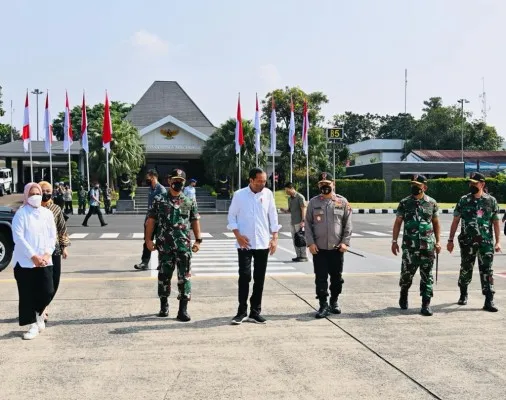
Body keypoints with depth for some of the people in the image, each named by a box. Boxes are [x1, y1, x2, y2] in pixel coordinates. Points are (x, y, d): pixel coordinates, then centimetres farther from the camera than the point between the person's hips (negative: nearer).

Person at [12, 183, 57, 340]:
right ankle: (33, 325, 13)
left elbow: (52, 236, 7)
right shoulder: (21, 214, -5)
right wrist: (33, 256, -15)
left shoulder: (47, 213, 8)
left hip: (44, 260, 3)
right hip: (24, 261, -3)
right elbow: (18, 237, -11)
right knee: (27, 295, 1)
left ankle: (38, 314, 28)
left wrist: (46, 254, -7)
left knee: (47, 292, -2)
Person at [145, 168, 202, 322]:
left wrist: (198, 240, 2)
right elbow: (151, 221, 3)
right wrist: (148, 239, -3)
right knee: (164, 276, 10)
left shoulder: (190, 201, 6)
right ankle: (164, 305, 26)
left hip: (184, 245, 0)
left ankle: (183, 309, 3)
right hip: (164, 246, 0)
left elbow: (195, 221, 9)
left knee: (184, 277, -2)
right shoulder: (159, 200, 2)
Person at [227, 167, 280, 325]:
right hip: (245, 243, -2)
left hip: (263, 243, 2)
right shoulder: (239, 195, -3)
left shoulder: (267, 194, 2)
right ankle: (242, 311, 7)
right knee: (244, 276, -6)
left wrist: (274, 238, 1)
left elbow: (273, 217, 6)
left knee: (259, 279, 7)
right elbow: (231, 216, 1)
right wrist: (238, 235, -10)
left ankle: (255, 312, 17)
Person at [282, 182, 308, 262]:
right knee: (295, 239, 8)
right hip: (292, 222, 8)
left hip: (299, 222, -8)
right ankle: (298, 255, 15)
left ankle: (304, 256, -1)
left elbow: (303, 209, -11)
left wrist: (303, 221, -18)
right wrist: (285, 210, 0)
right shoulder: (289, 198, 15)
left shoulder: (300, 197, -8)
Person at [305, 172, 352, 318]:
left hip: (337, 248, 1)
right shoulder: (313, 202, 3)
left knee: (337, 277, 10)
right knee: (321, 278, 0)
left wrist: (345, 242, -6)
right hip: (318, 248, -1)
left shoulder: (342, 202, 3)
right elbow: (308, 224, 3)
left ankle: (334, 302, 27)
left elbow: (347, 224, 3)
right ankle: (323, 305, 7)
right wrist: (310, 243, -7)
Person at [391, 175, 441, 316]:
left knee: (427, 276, 1)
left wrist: (437, 242, 6)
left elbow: (436, 223, 11)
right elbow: (398, 223, 4)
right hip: (409, 246, -1)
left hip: (428, 246, 1)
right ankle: (403, 295, 32)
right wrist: (394, 241, -1)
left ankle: (426, 305, 5)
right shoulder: (405, 203, 3)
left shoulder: (432, 203, 6)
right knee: (407, 273, 4)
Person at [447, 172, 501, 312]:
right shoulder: (464, 200, 4)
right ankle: (463, 294, 31)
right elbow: (455, 221, 6)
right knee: (466, 269, 11)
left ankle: (489, 301, -3)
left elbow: (496, 222, 5)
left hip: (486, 242, -1)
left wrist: (498, 241, -1)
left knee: (487, 270, -4)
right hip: (467, 241, 1)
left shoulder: (491, 200, 4)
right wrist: (450, 240, 2)